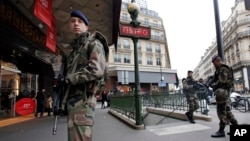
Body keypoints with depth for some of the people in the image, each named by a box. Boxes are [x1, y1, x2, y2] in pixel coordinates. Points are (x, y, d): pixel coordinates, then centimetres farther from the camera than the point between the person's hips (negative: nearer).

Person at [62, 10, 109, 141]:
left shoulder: (93, 43, -2)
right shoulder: (75, 48, 25)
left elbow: (96, 69, -20)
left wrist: (70, 79, -12)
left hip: (82, 100, -9)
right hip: (74, 100, 9)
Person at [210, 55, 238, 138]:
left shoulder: (223, 69, -12)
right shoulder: (220, 69, 19)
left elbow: (221, 81, -21)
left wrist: (213, 85, -9)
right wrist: (212, 82, 6)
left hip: (222, 92, -10)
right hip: (222, 91, 10)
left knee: (221, 111, -8)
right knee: (227, 110, 14)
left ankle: (221, 131, -3)